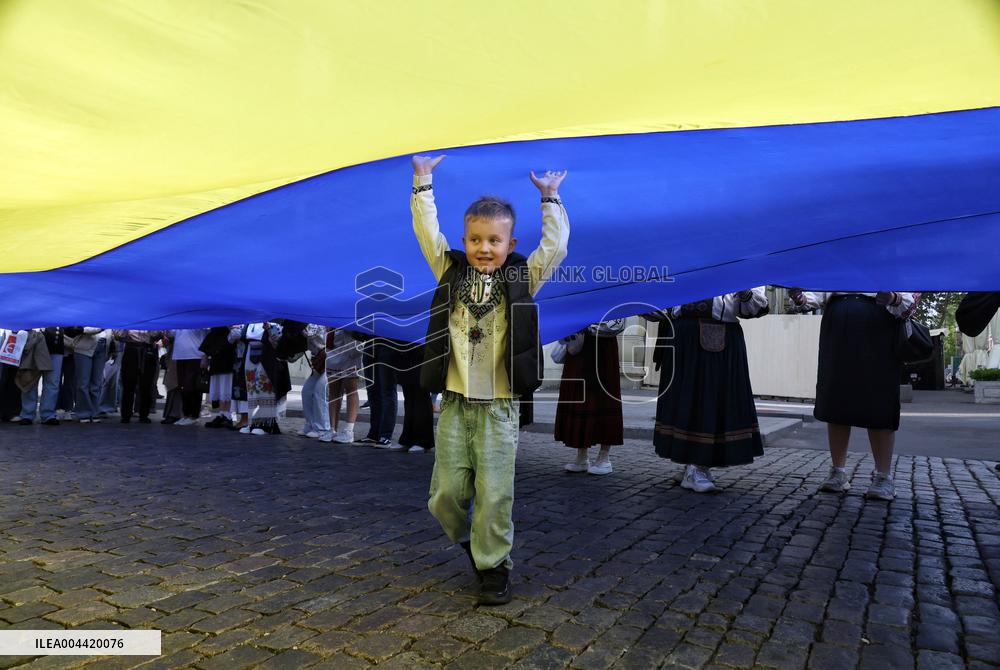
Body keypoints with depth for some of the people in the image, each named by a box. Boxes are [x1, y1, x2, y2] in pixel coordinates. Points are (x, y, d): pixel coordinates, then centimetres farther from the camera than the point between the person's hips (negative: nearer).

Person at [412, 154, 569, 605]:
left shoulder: (522, 278, 4)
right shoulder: (451, 272, 7)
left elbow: (556, 245, 0)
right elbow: (427, 232, 6)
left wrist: (550, 199, 10)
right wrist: (423, 183, 9)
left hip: (498, 405, -2)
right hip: (455, 402, 2)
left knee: (494, 494, 0)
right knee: (446, 493, 4)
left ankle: (494, 567, 19)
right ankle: (469, 541, 34)